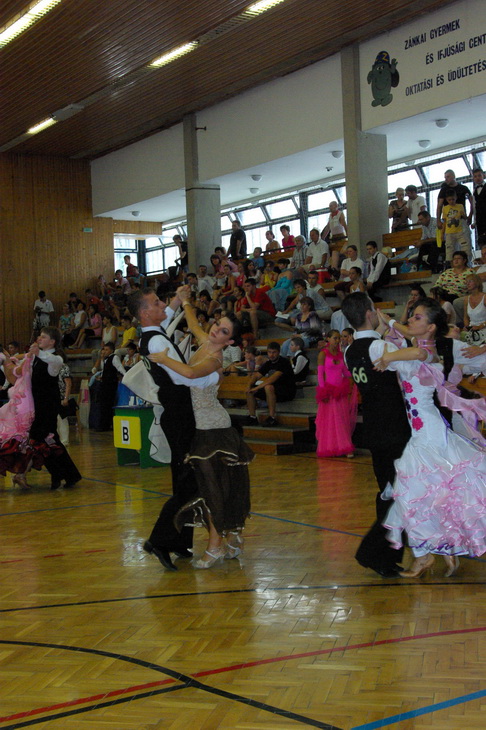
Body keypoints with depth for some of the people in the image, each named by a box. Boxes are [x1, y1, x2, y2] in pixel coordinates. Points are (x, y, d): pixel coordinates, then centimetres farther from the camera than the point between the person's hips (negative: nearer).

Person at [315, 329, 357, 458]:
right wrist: (323, 392, -12)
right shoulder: (323, 354, -4)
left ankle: (344, 448, 4)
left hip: (341, 391, 5)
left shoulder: (340, 354, 11)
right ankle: (330, 449, 4)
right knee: (330, 420, -2)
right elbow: (320, 374, -6)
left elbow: (346, 372, 13)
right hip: (329, 391, -5)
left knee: (343, 420, 2)